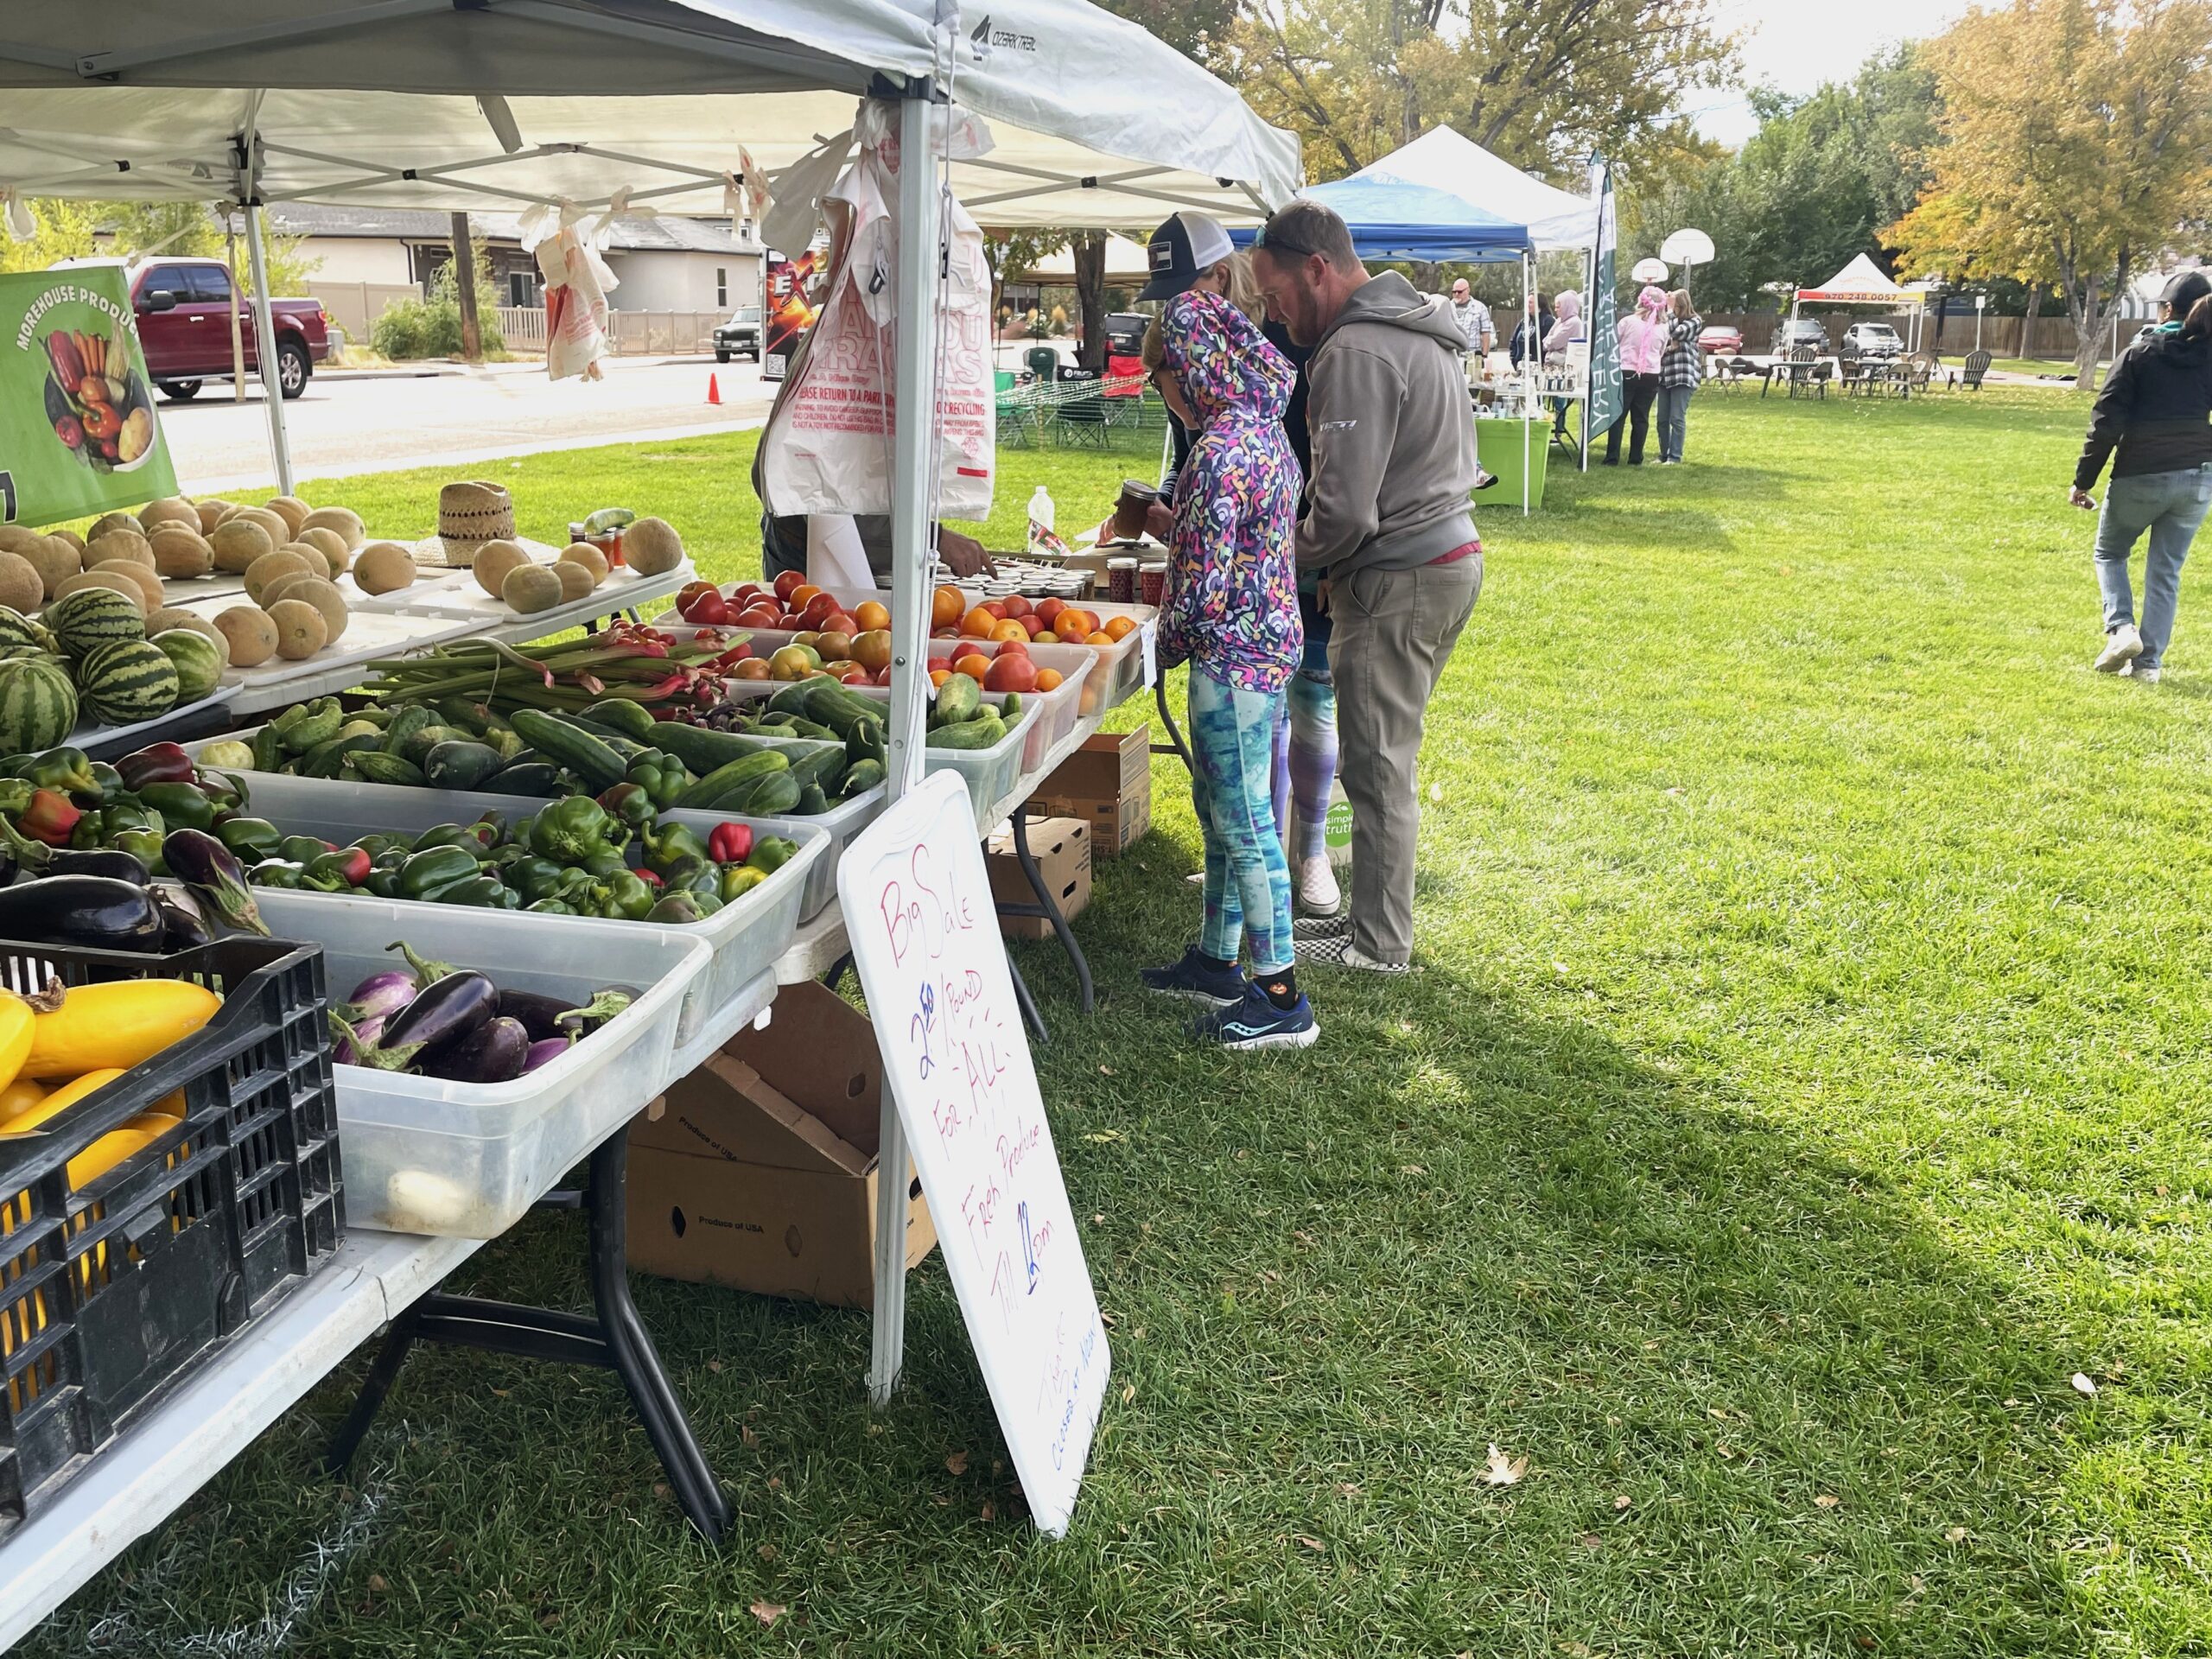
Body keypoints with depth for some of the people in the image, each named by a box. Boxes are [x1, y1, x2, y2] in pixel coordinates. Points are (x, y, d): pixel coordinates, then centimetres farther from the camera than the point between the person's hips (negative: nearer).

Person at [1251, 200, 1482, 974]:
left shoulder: (1355, 352, -17)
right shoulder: (1417, 331, 16)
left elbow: (1345, 511, -24)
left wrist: (1288, 556, -3)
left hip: (1398, 579, -10)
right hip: (1450, 554, 10)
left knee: (1377, 765, -2)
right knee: (1388, 758, 16)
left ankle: (1379, 943, 7)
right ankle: (1374, 916, 25)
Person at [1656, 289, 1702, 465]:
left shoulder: (1694, 321, -1)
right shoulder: (1668, 321, 17)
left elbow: (1677, 333, -17)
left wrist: (1670, 310, -9)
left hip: (1684, 375, -6)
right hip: (1665, 374, 6)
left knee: (1677, 418, -8)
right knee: (1662, 419, 5)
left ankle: (1675, 457, -4)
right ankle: (1663, 455, 14)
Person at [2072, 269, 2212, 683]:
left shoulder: (2139, 353, -4)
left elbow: (2106, 423, -8)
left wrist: (2083, 481, -2)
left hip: (2140, 477, -3)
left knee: (2110, 553, 18)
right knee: (2166, 571, 10)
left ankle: (2121, 629, -3)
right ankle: (2149, 661, 8)